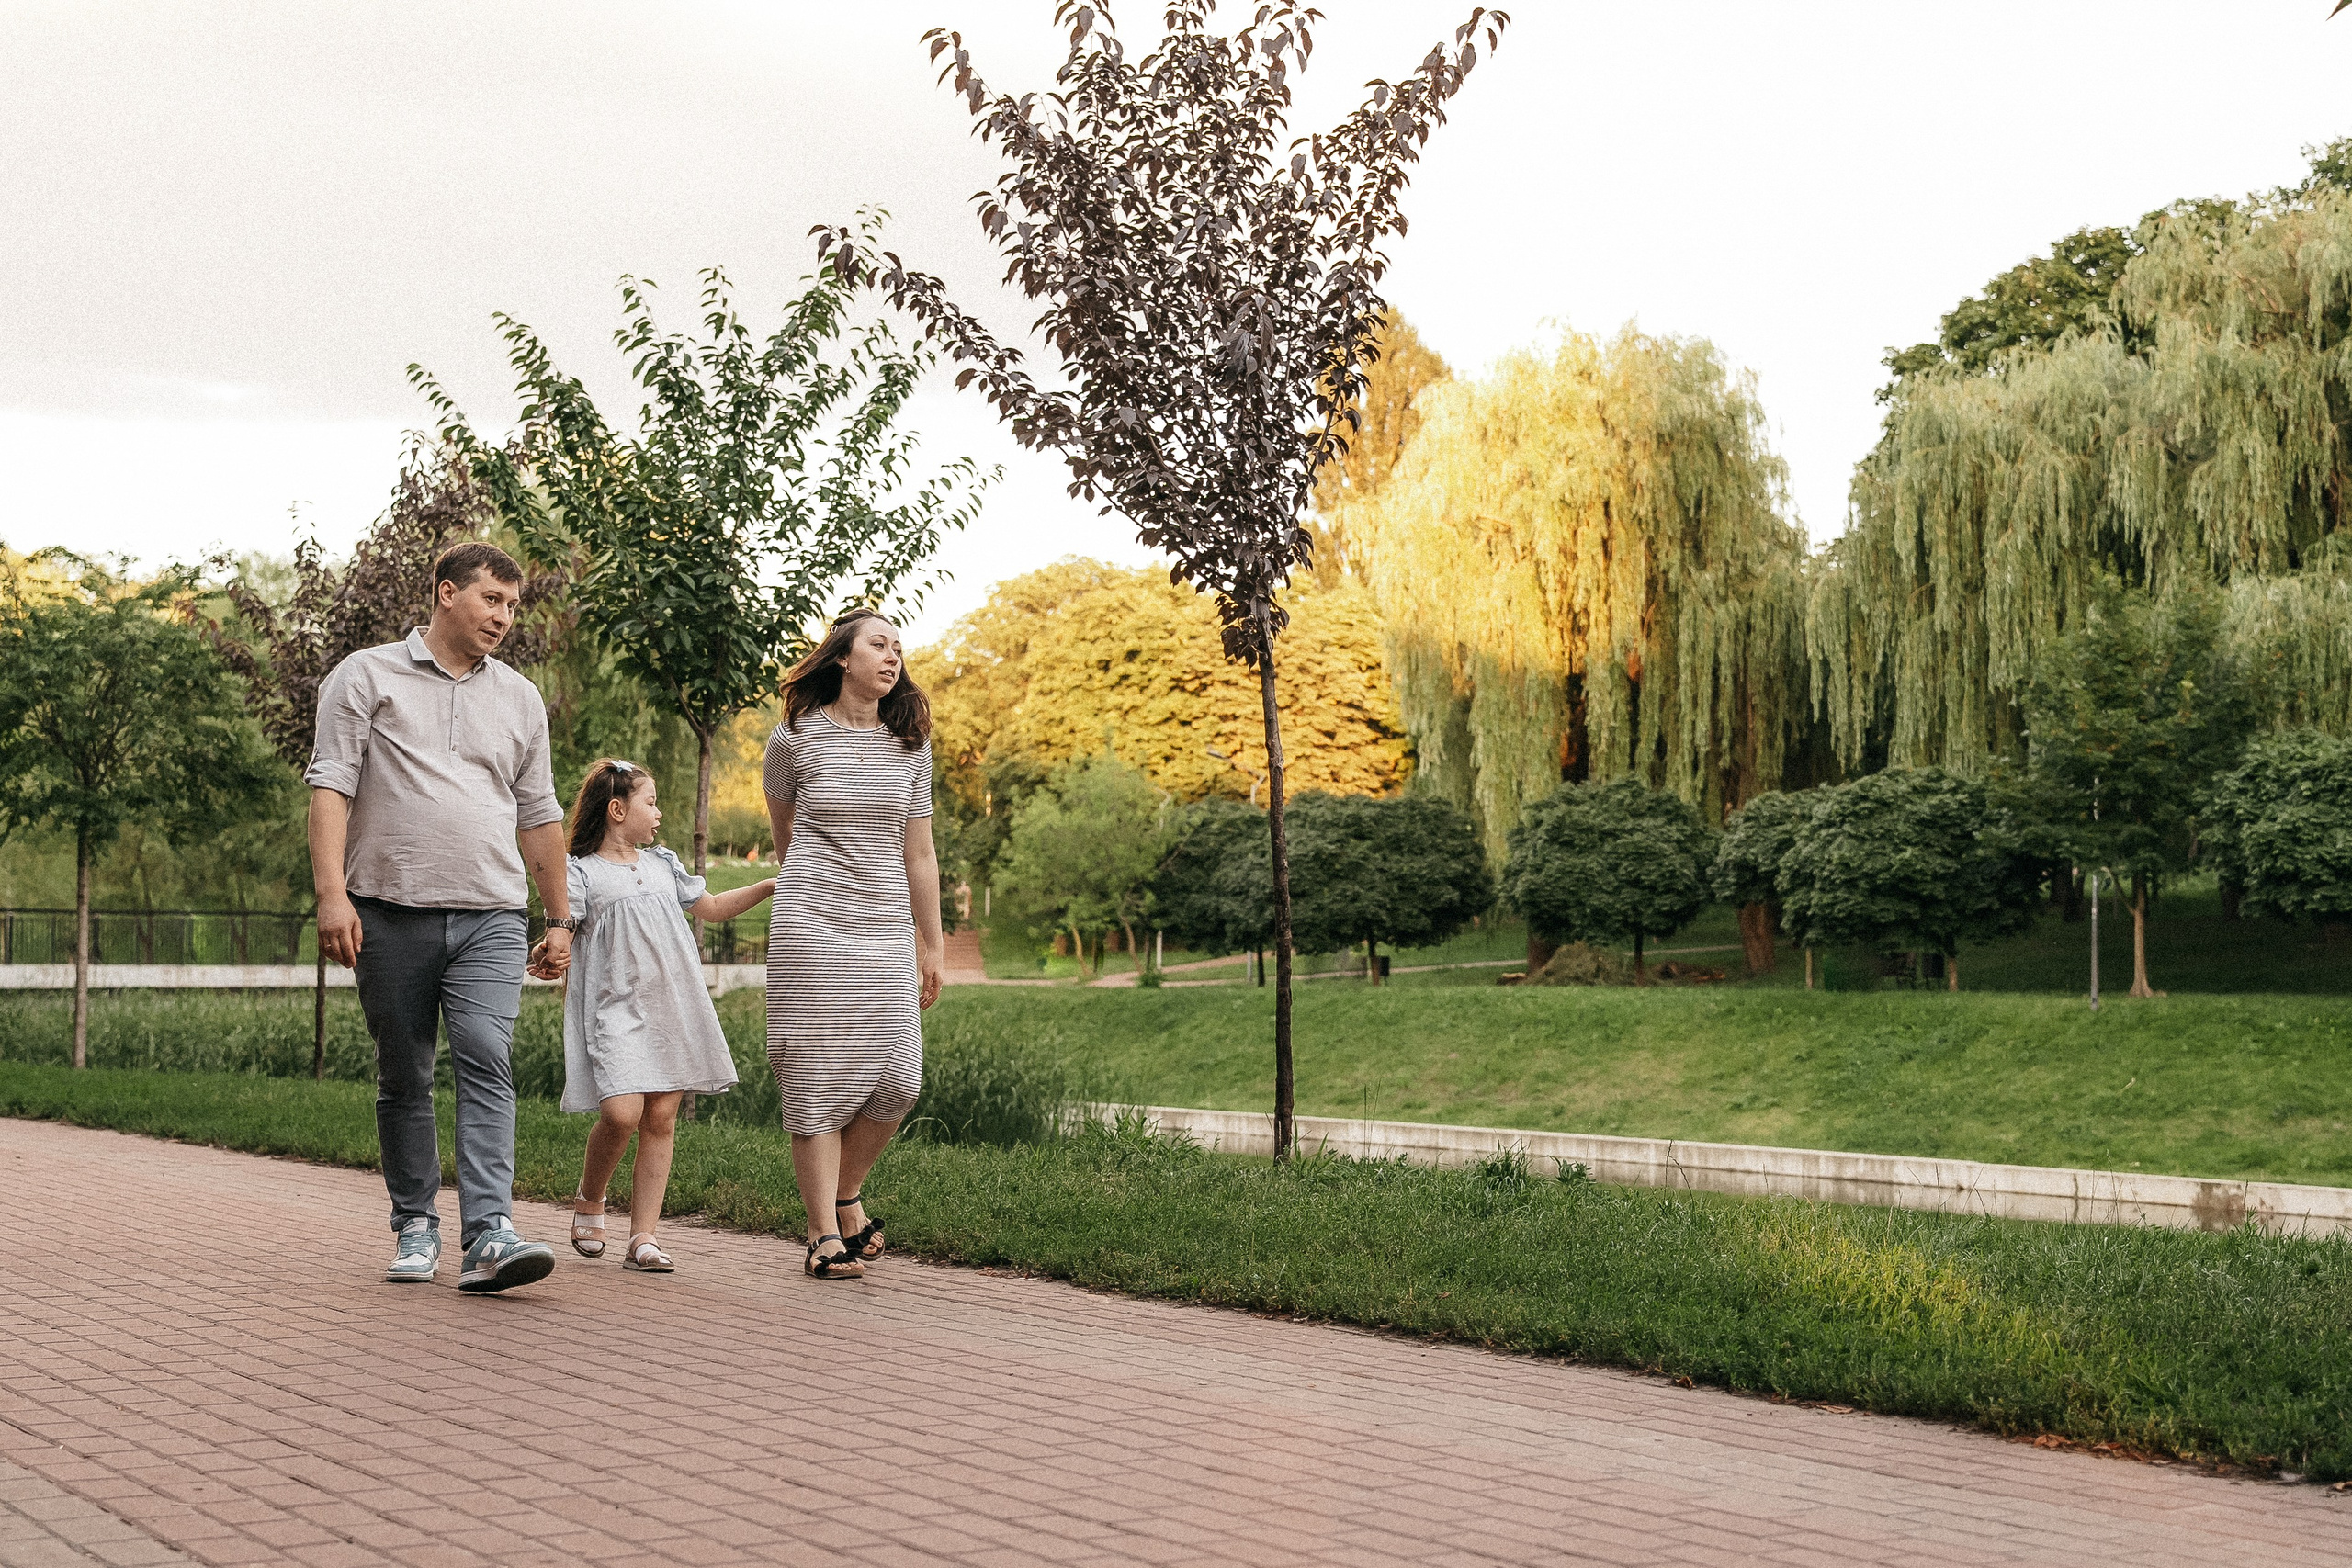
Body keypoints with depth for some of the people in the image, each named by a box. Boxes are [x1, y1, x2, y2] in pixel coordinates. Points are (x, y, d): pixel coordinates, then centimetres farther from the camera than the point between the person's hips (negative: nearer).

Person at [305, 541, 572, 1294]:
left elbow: (539, 815, 21)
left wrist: (561, 919, 20)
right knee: (404, 1079, 6)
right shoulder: (367, 676, 6)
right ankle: (416, 1227, 19)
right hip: (392, 913, -1)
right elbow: (331, 785, -2)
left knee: (486, 1063, -14)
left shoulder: (520, 698, 17)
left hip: (491, 918, 1)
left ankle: (490, 1234, -21)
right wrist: (331, 893, -14)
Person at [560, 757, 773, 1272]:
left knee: (661, 1117, 0)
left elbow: (711, 907, 29)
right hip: (615, 1011, -5)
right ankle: (589, 1200, 12)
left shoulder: (663, 864, 19)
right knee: (622, 1113, -17)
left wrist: (770, 886, 22)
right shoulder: (581, 872, 2)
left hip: (671, 1007, 5)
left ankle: (643, 1237, 4)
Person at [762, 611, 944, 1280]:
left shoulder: (910, 745, 9)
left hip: (888, 926, 4)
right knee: (819, 1074, -4)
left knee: (897, 1078, -3)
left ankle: (846, 1194, 22)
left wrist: (931, 943, 13)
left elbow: (918, 853, 12)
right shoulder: (795, 739, 0)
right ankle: (824, 1232, 4)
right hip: (813, 923, -3)